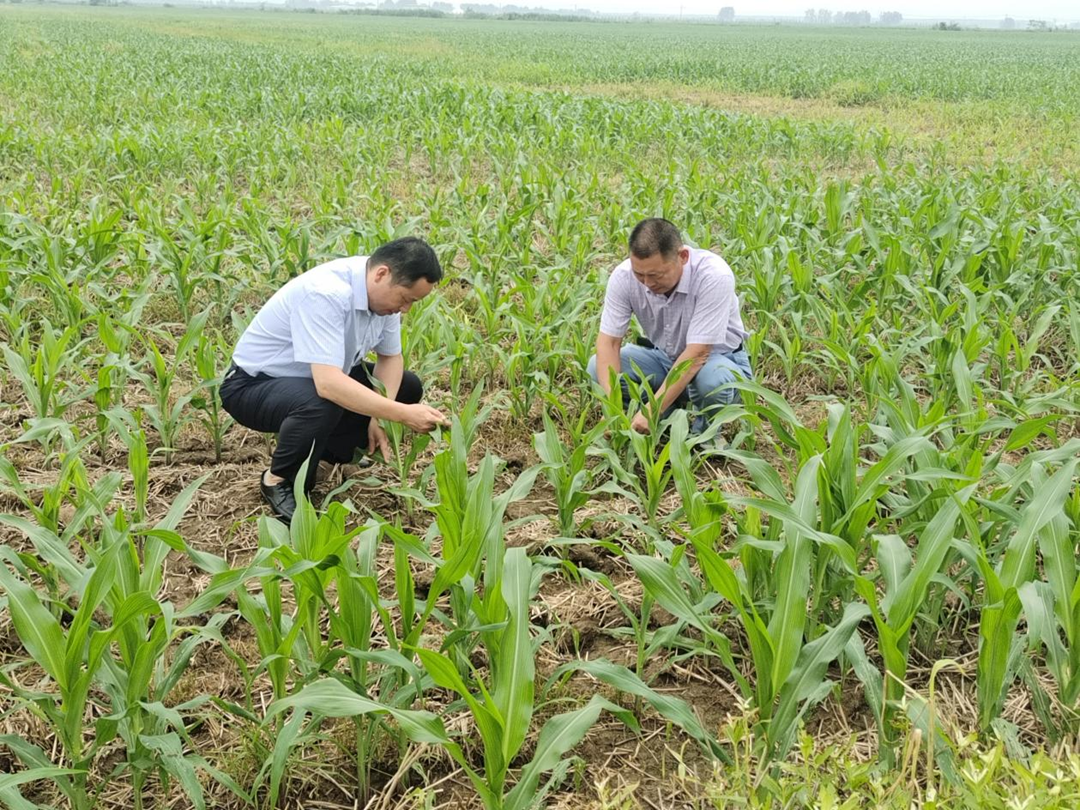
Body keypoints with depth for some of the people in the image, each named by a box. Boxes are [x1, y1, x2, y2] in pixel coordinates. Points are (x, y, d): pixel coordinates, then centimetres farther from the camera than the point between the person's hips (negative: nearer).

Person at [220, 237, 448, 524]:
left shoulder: (383, 291, -10)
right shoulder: (325, 293, -35)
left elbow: (390, 357, 2)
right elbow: (328, 384, -43)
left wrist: (379, 417, -13)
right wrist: (402, 414, -41)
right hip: (253, 384, -8)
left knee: (407, 387, 1)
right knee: (322, 404, -38)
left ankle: (328, 450, 10)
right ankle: (280, 481, -11)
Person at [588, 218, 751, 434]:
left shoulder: (714, 275, -32)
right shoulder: (624, 276, -21)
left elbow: (697, 354, -33)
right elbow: (608, 341, -19)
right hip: (663, 355, 4)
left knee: (712, 380, -38)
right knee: (598, 367, -18)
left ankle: (705, 432, -3)